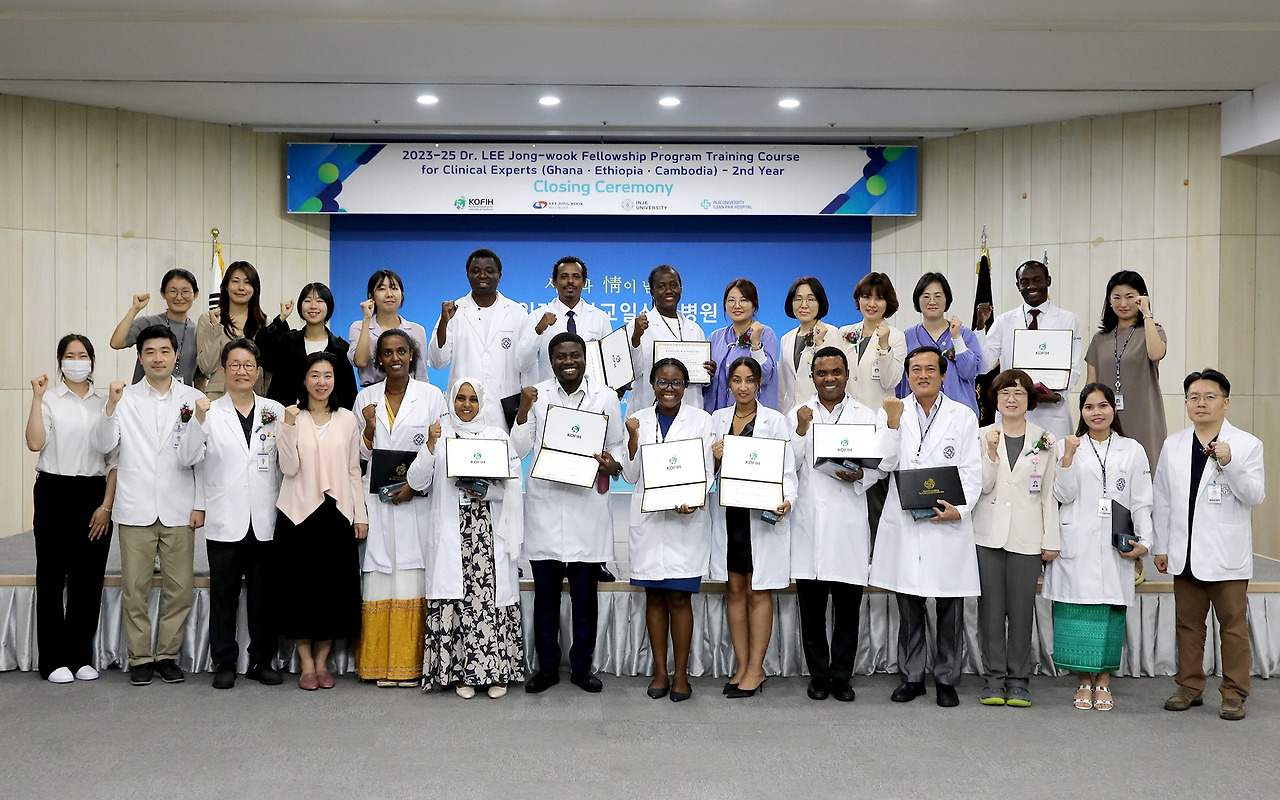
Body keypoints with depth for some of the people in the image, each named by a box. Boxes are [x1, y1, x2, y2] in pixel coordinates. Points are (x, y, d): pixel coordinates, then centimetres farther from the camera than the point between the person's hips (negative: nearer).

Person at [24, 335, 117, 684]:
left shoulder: (105, 403, 10)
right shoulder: (49, 399, 3)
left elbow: (114, 459, 9)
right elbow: (35, 443, -13)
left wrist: (106, 505, 1)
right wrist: (37, 398, -13)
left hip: (95, 494, 2)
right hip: (55, 493, -2)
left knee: (89, 579, 4)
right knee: (52, 577, 1)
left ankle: (81, 656, 14)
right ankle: (54, 660, 9)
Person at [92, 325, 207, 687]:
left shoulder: (194, 399, 5)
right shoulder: (125, 398, 6)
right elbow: (104, 445, -3)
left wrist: (200, 505, -1)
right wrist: (111, 406, -17)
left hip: (179, 510, 0)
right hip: (136, 508, 0)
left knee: (179, 588, 3)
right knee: (135, 588, 4)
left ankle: (167, 654, 16)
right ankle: (140, 657, 15)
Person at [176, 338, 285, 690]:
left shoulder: (276, 411, 7)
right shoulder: (211, 411, 3)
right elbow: (186, 459, -7)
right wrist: (199, 420, -16)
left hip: (266, 520, 1)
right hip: (225, 521, -1)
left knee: (264, 595, 7)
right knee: (223, 595, 5)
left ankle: (262, 661, 18)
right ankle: (224, 664, 14)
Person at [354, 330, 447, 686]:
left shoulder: (431, 396, 4)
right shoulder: (366, 397, 10)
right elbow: (360, 455, 12)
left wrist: (416, 485, -9)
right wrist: (369, 427, -7)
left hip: (416, 500, -2)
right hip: (377, 501, 2)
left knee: (413, 577, -5)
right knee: (381, 579, 0)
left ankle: (412, 663, 1)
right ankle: (381, 663, 6)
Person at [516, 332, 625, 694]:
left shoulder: (605, 396, 4)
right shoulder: (537, 394, 5)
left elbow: (616, 446, 8)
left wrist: (611, 463, -13)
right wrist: (523, 408, -11)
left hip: (588, 504, 0)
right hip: (544, 503, 0)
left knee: (585, 593, 6)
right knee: (545, 592, 6)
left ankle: (582, 666, 19)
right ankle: (547, 666, 18)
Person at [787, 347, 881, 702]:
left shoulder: (866, 416, 9)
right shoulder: (797, 415, 10)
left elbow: (879, 465, 7)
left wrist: (859, 476, -14)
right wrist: (801, 430, -10)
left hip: (849, 522, 0)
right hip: (808, 522, 1)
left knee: (848, 608, 3)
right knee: (811, 608, 5)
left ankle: (841, 676, 13)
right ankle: (818, 675, 16)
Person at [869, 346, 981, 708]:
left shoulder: (963, 417, 6)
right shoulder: (891, 413, 7)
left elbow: (972, 472, 2)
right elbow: (884, 464, -3)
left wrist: (960, 509, -13)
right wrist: (893, 422, -14)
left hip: (949, 525, -1)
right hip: (904, 525, 1)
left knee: (950, 610, 4)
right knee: (908, 608, 10)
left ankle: (947, 680, 17)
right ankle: (911, 677, 22)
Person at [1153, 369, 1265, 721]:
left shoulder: (1247, 445, -1)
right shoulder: (1172, 446, 9)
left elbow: (1256, 496, -8)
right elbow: (1162, 500, 11)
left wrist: (1229, 464, -22)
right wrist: (1160, 546, 9)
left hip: (1227, 556, -3)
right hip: (1185, 555, 4)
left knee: (1233, 626, 3)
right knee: (1188, 624, 12)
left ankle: (1234, 693, 12)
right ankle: (1190, 686, 23)